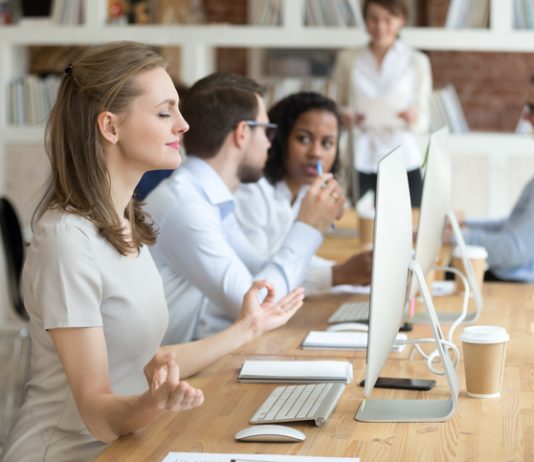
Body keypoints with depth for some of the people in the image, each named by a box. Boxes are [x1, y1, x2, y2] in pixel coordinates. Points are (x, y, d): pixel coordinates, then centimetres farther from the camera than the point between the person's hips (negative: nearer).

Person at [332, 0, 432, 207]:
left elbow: (424, 123, 7)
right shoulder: (348, 60, 9)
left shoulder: (417, 62, 7)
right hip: (360, 161, 0)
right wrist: (346, 118, -6)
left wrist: (413, 119, -15)